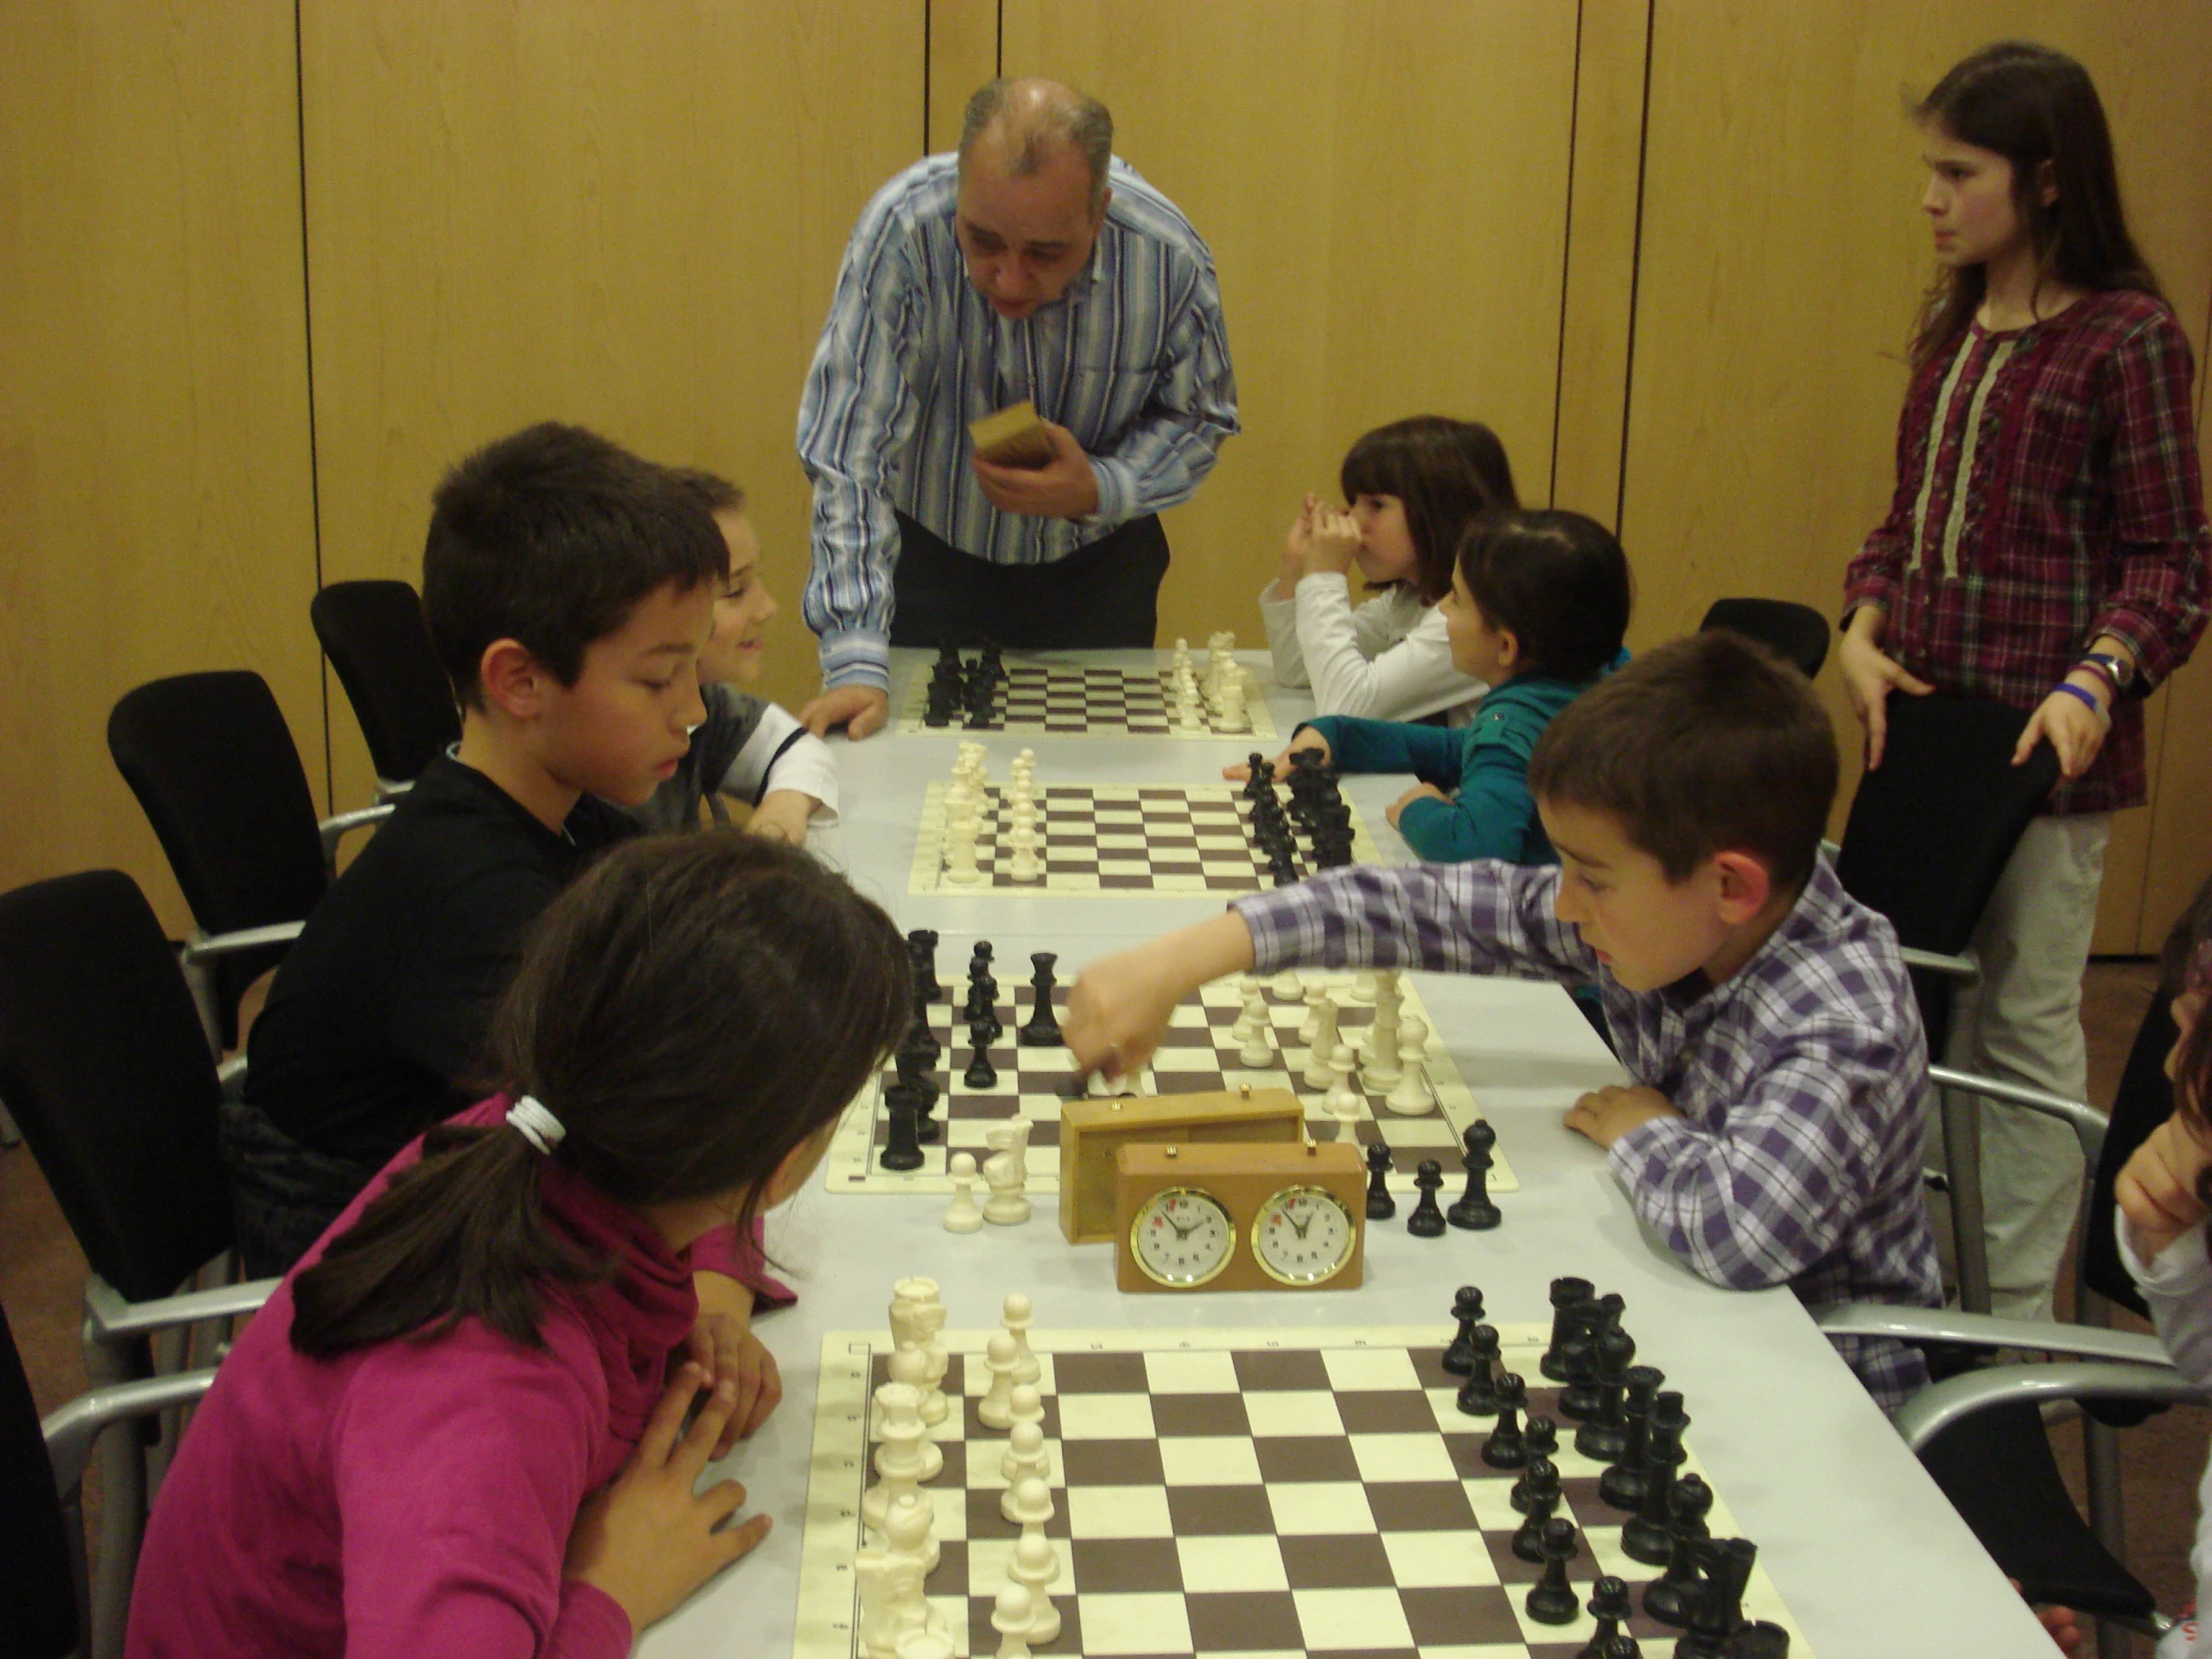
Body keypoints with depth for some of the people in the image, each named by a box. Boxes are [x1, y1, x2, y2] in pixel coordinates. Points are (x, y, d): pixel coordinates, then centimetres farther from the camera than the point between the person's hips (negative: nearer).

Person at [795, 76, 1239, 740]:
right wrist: (856, 662, -35)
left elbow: (1200, 418, -5)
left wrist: (1101, 490, -26)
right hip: (930, 555, -1)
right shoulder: (902, 230, -30)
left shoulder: (1169, 256, -22)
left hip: (1100, 566, 2)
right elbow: (851, 449, -29)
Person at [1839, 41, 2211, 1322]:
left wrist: (2098, 682, -23)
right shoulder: (1955, 328, 13)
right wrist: (1865, 631, 0)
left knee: (2027, 1025, 2)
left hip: (2044, 740, -7)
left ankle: (2017, 1314, 15)